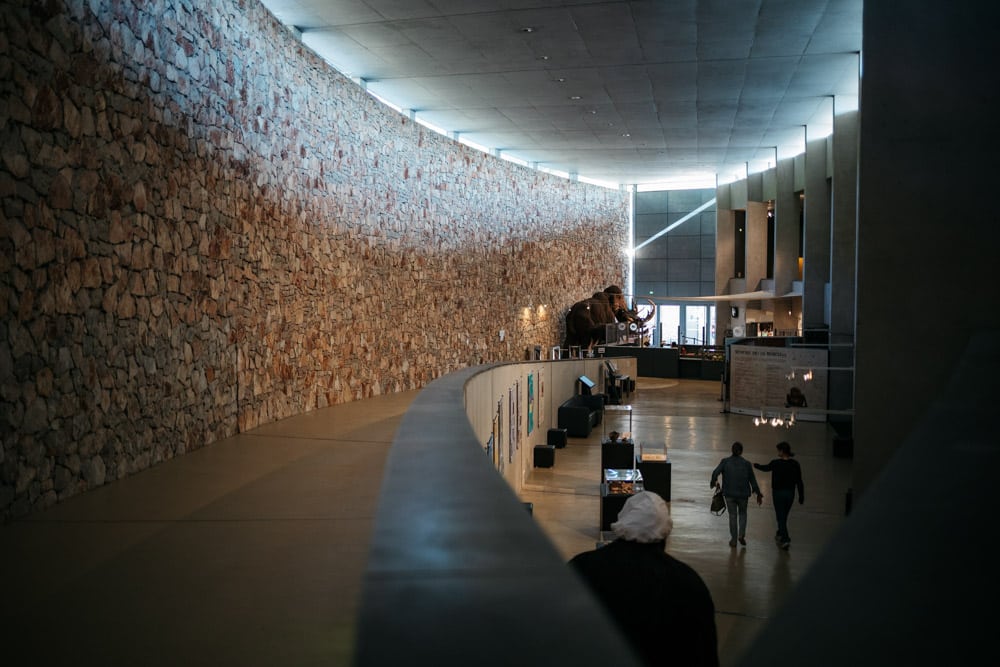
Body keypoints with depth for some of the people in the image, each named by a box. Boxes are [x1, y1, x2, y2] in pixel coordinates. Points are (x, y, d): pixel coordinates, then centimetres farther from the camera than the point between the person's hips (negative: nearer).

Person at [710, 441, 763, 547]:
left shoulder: (725, 461, -3)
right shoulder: (746, 464, -2)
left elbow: (715, 472, -15)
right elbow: (753, 480, 2)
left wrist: (713, 482, 3)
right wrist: (758, 494, 12)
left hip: (729, 494, 0)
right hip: (743, 494, 0)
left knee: (732, 516, 11)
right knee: (742, 513, 21)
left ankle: (733, 540, 14)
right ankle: (741, 534, 4)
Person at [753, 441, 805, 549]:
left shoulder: (775, 463, -16)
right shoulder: (795, 464, -7)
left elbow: (765, 468, 6)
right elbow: (799, 482, -3)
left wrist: (756, 465, 26)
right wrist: (801, 496, 6)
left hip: (778, 493, -4)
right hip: (790, 493, 4)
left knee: (780, 517, 3)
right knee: (784, 516, 20)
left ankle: (785, 539, -6)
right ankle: (780, 535, 36)